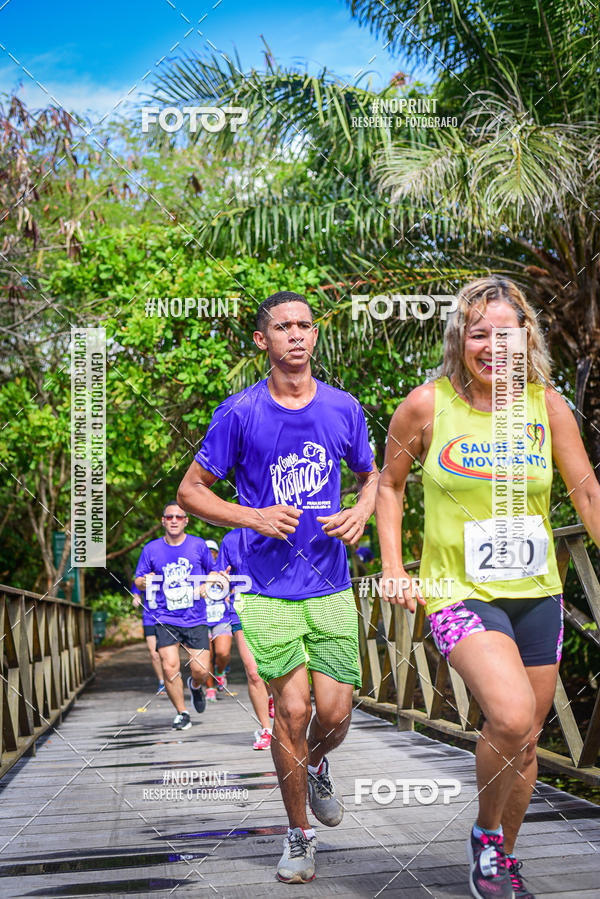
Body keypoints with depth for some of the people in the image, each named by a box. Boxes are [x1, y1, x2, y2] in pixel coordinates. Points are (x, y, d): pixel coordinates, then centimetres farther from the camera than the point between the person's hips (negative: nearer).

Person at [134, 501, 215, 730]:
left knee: (201, 670, -4)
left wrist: (206, 585, -6)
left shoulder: (198, 545, 2)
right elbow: (138, 580, 10)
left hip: (196, 619, 0)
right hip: (165, 619, 0)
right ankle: (182, 713, 8)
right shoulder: (151, 549, 3)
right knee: (170, 667, -13)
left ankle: (195, 686, 34)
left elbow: (214, 572, 15)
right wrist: (144, 582, -13)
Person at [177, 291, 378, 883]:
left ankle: (315, 767, 37)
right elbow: (191, 491, 2)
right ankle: (299, 835, 15)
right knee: (293, 708, -6)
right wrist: (254, 518, -13)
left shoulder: (344, 408, 5)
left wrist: (361, 513, -2)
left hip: (331, 586, 2)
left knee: (335, 712, -1)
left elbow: (370, 475, 20)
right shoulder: (240, 413, -3)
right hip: (268, 589, -2)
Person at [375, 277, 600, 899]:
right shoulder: (427, 406, -8)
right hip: (460, 592, -4)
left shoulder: (546, 404, -2)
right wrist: (393, 569, 0)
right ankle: (486, 836, 4)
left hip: (536, 593, 4)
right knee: (510, 719, -26)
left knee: (525, 742, 13)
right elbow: (389, 484, 6)